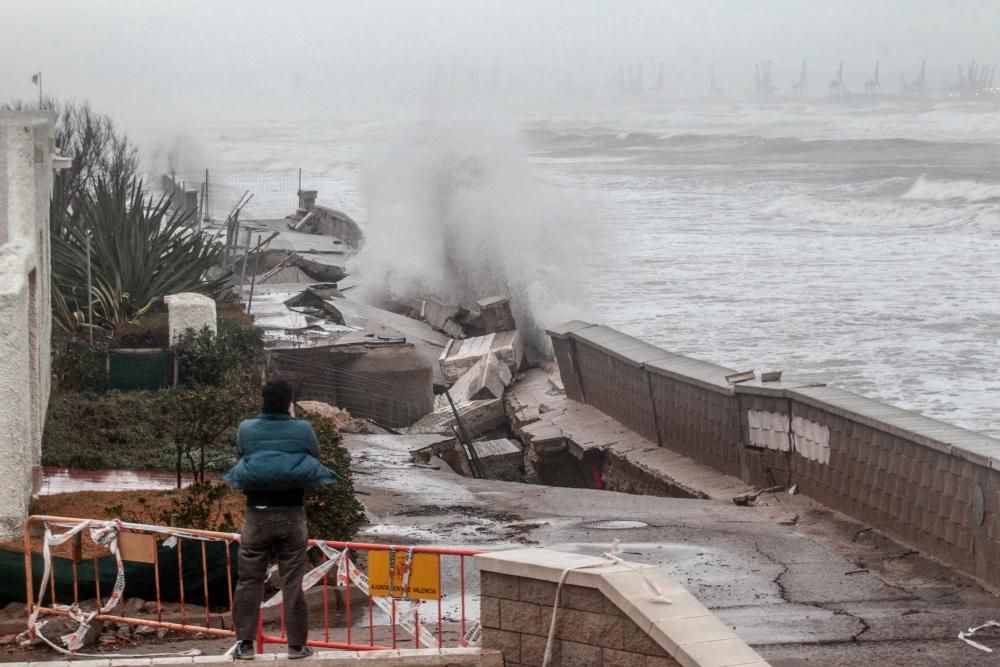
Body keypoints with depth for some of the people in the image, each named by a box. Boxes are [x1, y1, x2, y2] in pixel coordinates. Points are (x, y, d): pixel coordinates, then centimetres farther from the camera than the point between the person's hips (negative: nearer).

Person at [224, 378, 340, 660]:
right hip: (292, 514, 0)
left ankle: (244, 642, 6)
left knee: (249, 580, 8)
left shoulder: (246, 429, -5)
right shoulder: (302, 429, -8)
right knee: (292, 582, 5)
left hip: (257, 514, 1)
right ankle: (296, 644, 7)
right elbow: (315, 458, 8)